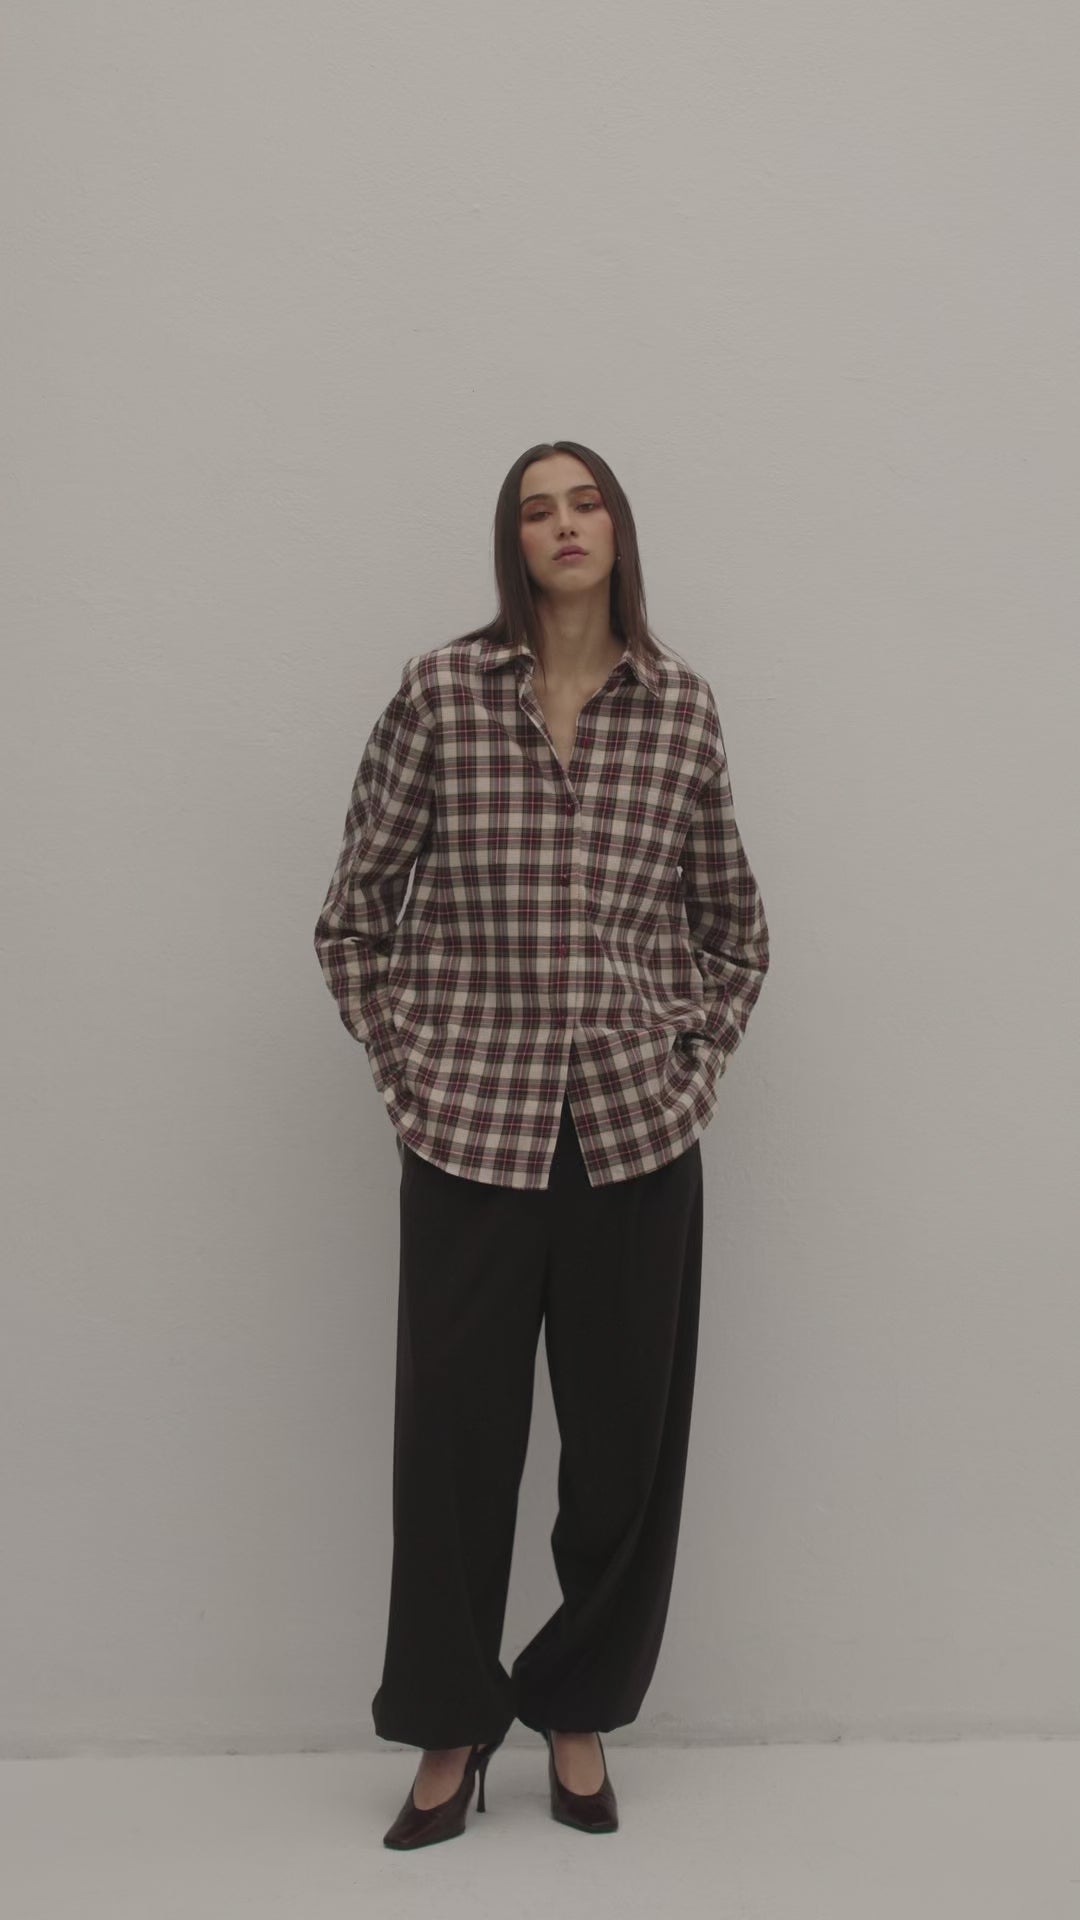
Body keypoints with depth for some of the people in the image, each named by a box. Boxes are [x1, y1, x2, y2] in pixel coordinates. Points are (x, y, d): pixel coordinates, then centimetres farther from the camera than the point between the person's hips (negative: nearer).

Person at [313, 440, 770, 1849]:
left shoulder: (681, 704, 5)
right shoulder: (440, 692, -1)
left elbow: (737, 925, 15)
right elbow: (355, 913, 5)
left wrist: (698, 1062, 6)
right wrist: (406, 1068, 0)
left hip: (641, 1134, 2)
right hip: (472, 1130, -1)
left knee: (628, 1436, 9)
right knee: (455, 1429, 6)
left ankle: (579, 1714, 30)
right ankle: (450, 1732, 27)